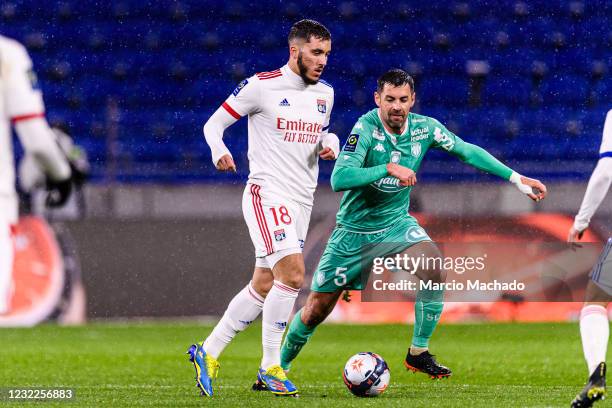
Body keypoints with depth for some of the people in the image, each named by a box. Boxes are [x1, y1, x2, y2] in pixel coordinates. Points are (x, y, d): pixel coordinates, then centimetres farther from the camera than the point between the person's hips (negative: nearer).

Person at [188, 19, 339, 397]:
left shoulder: (325, 93, 12)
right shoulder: (262, 86, -7)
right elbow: (214, 123, -2)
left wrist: (330, 144, 5)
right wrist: (219, 152, -22)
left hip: (301, 202, 7)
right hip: (267, 193, -7)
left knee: (264, 287, 9)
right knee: (293, 274, -20)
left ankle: (208, 352, 22)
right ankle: (271, 367, -10)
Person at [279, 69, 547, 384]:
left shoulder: (424, 128, -9)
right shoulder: (366, 128, -23)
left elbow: (468, 151, 3)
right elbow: (339, 179, -32)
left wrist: (517, 179, -1)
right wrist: (389, 168, -39)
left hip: (396, 222, 3)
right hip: (355, 229, -3)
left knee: (434, 272, -25)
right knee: (316, 311, 1)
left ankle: (418, 353, -8)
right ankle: (280, 364, 28)